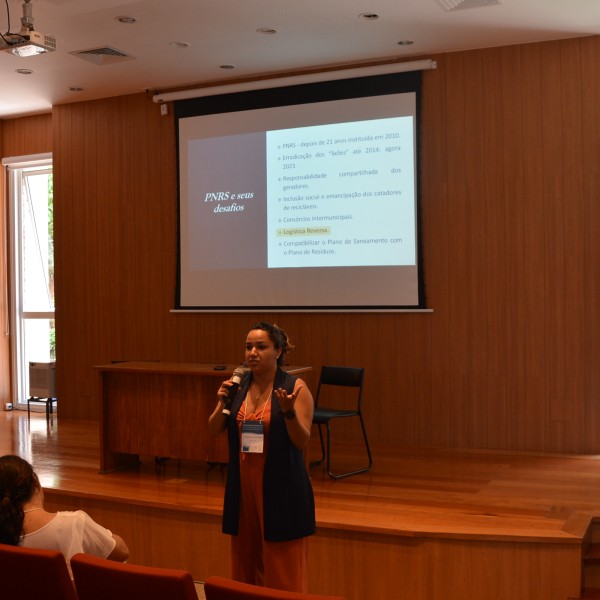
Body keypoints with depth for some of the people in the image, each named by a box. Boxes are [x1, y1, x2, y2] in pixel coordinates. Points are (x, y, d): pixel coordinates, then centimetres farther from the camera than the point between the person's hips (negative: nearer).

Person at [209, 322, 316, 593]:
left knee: (282, 570, 1)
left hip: (281, 488, -5)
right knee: (245, 563, 13)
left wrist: (288, 411, -29)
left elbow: (302, 441, -13)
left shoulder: (295, 386, -9)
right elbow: (214, 430, 4)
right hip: (243, 485, 5)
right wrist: (222, 403, -13)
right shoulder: (238, 384, 4)